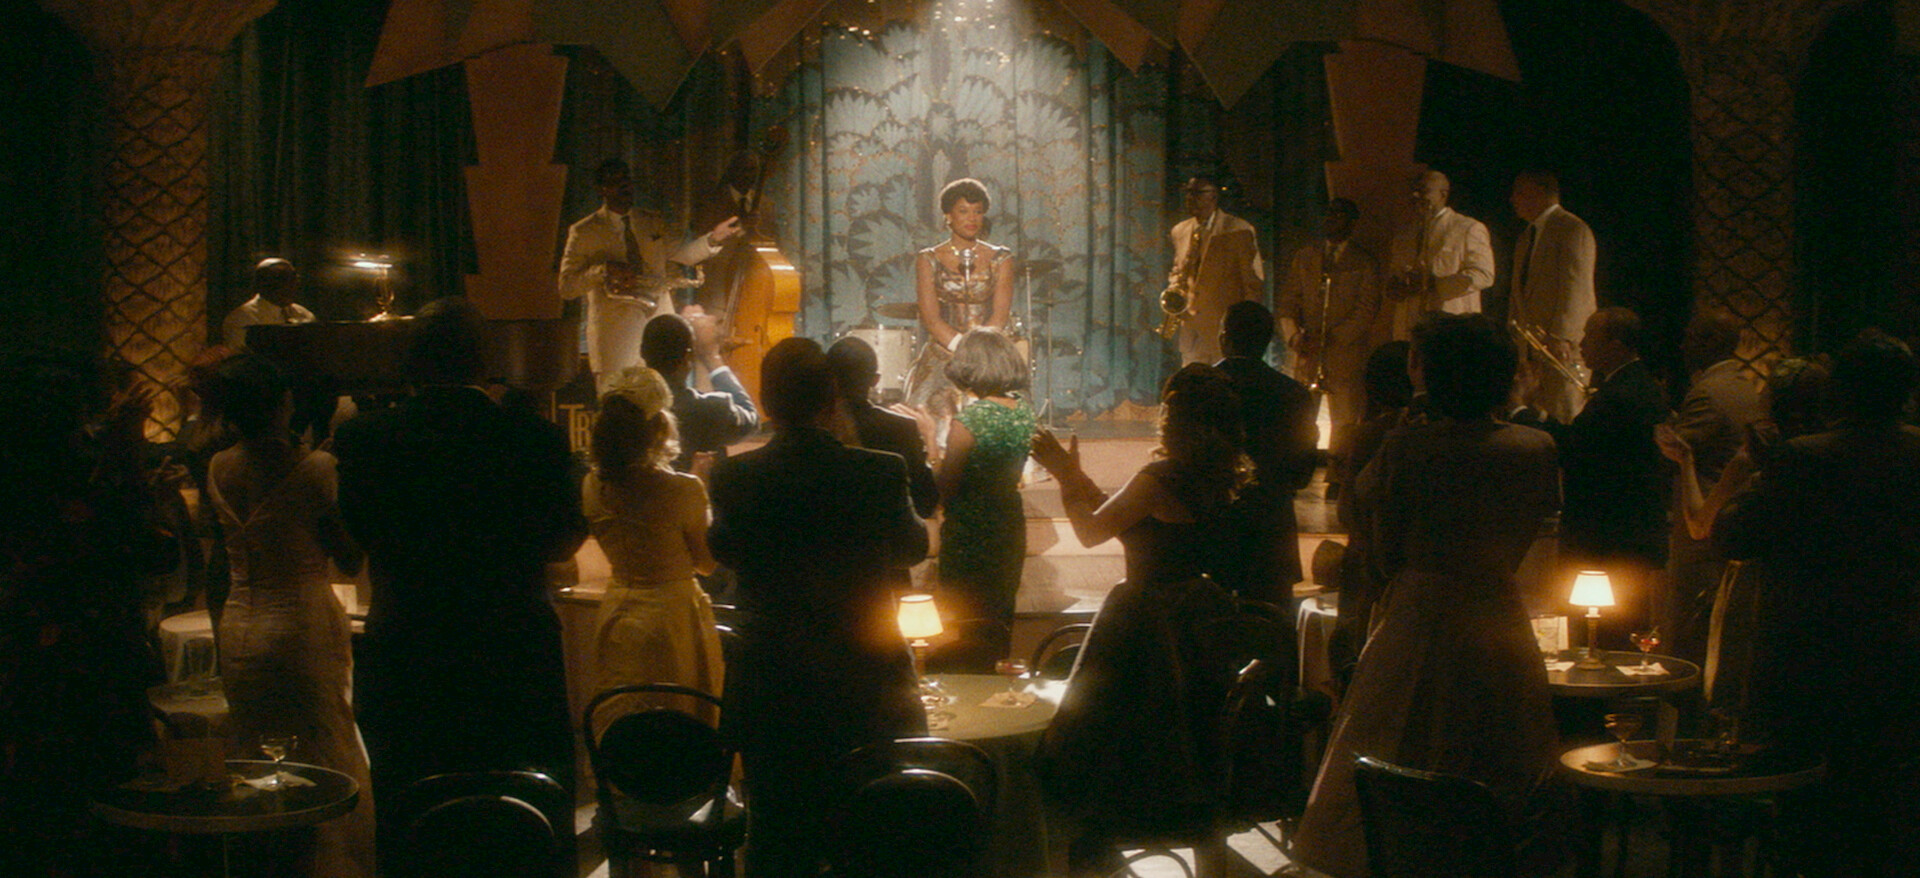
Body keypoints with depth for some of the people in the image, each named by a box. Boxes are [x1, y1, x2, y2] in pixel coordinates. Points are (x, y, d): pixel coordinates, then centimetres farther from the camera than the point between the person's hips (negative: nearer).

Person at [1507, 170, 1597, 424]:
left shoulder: (1572, 229, -7)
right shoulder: (1526, 236, 22)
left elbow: (1575, 289, -16)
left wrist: (1560, 337, -24)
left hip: (1565, 346, -8)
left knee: (1565, 418, -11)